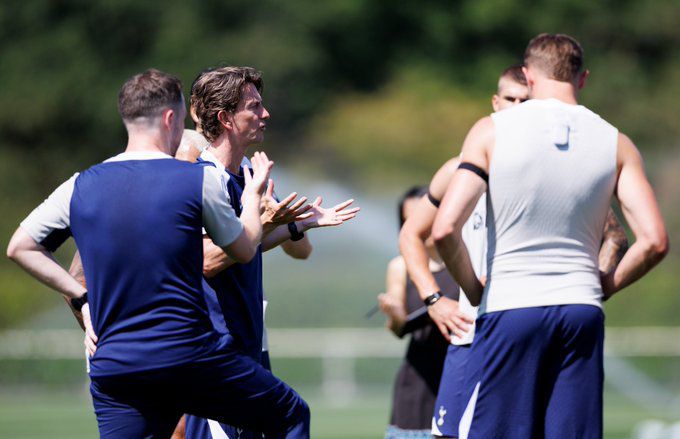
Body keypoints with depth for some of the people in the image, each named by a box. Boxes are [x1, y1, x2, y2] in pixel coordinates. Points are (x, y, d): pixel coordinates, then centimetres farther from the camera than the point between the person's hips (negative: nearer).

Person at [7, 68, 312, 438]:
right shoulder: (199, 179, -3)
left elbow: (19, 248, 14)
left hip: (113, 371, 3)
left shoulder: (79, 187, 5)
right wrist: (254, 192, 28)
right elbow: (244, 250, 11)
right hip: (193, 358, -3)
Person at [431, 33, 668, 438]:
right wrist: (607, 285, 13)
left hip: (509, 309, -2)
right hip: (582, 310, 2)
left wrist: (473, 289, 5)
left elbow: (445, 229, -11)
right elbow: (655, 241, -3)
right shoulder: (616, 143, 4)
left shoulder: (491, 132, -2)